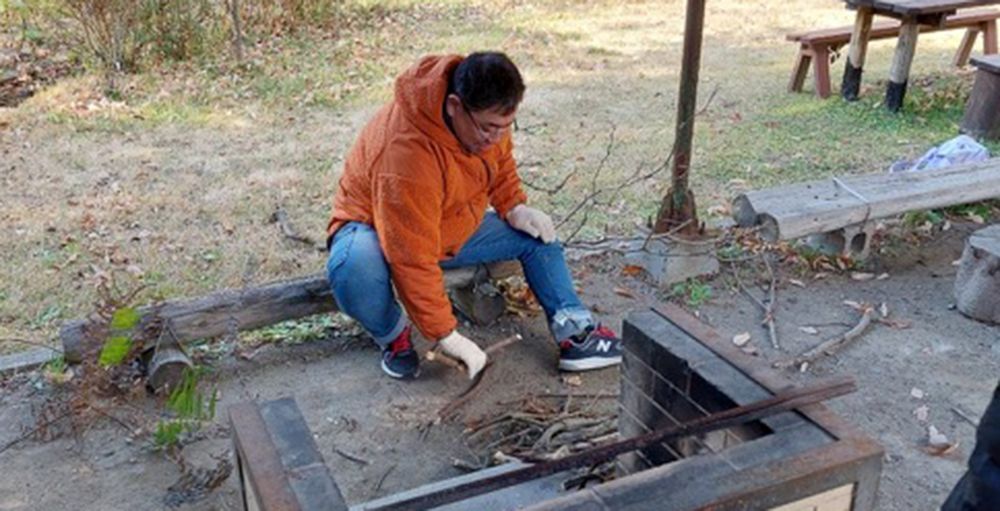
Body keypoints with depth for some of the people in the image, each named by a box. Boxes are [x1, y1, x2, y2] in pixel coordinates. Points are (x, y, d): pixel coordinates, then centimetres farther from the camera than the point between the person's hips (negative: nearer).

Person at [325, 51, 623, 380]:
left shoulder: (485, 116, -15)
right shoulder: (406, 150, -39)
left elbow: (500, 160, 9)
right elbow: (413, 260, -36)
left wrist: (515, 208, -8)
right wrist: (447, 335, -32)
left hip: (453, 229, 7)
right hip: (375, 228, -7)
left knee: (537, 235, -3)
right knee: (355, 270, -40)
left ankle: (575, 333, -5)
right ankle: (393, 335, -10)